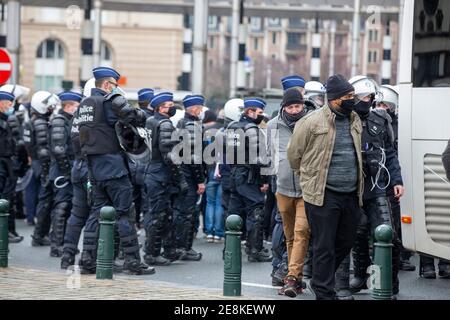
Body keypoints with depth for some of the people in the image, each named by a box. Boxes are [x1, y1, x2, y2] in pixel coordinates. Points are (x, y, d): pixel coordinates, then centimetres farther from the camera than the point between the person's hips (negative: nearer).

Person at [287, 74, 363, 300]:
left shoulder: (355, 120, 11)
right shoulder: (312, 122, -10)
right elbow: (294, 153, 0)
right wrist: (308, 177, 12)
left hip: (350, 194, 7)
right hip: (324, 194, -7)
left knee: (345, 243, 14)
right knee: (324, 247, -2)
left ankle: (321, 280, 33)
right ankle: (324, 293, 5)